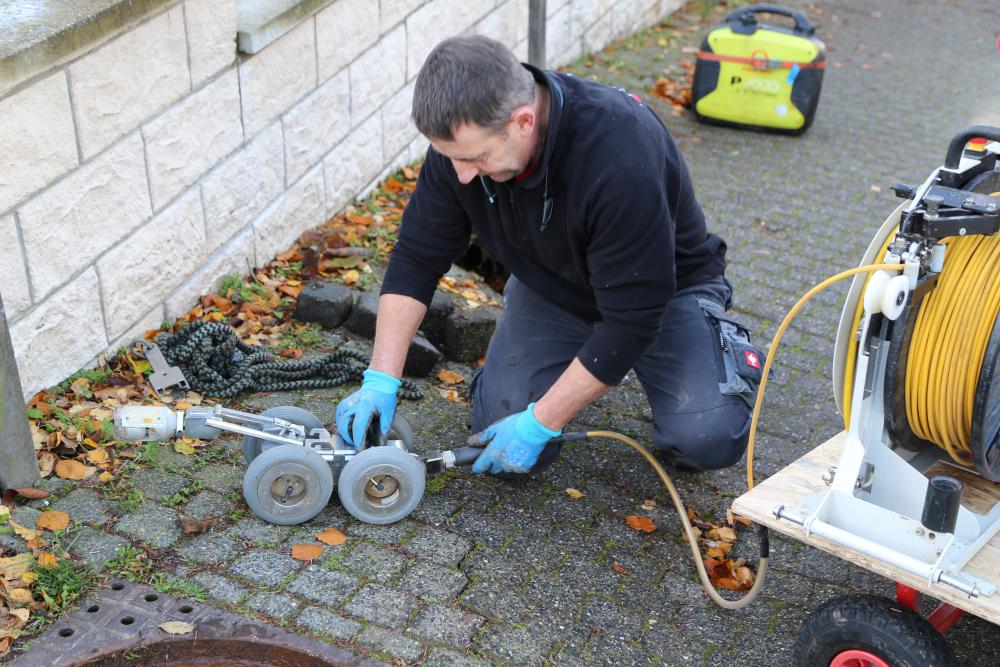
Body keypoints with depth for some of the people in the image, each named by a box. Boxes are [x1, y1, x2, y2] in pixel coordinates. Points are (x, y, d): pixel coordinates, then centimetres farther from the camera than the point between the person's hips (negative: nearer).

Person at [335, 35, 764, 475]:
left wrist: (540, 424, -29)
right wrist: (381, 379, -19)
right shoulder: (462, 138, -21)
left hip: (664, 289, -4)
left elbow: (632, 317, -34)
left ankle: (720, 341, 9)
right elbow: (417, 258, -11)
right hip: (551, 287, 4)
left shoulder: (621, 154, -39)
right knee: (503, 432, -14)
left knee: (707, 439, -24)